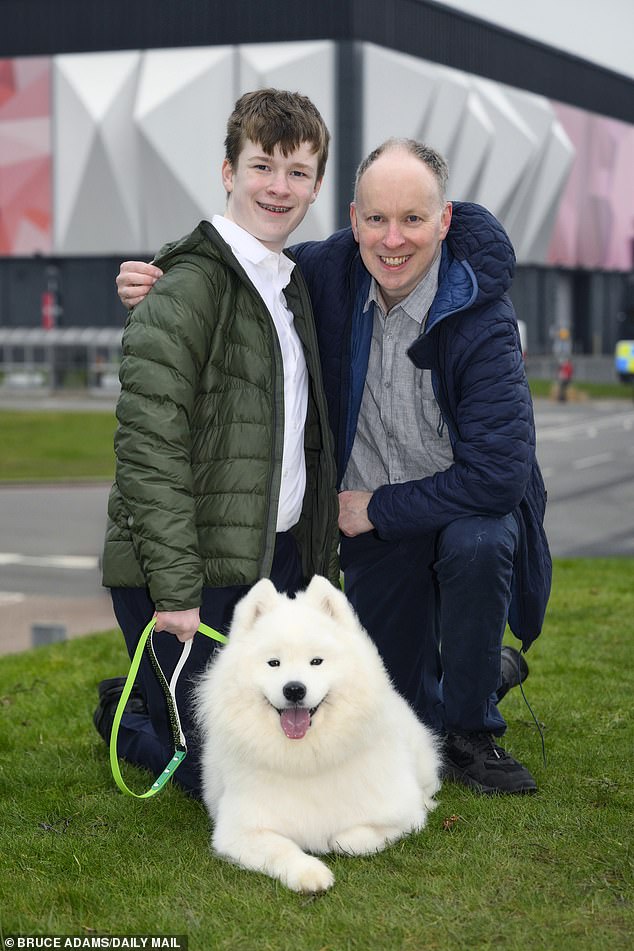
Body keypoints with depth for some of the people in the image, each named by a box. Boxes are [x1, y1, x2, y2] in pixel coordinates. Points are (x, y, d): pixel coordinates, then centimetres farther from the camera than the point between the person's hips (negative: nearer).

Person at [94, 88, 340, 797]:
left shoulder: (290, 283, 15)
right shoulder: (189, 283, -13)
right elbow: (148, 445, -20)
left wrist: (315, 555, 16)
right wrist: (175, 589, -22)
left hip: (278, 559, 8)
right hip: (192, 565, -8)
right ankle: (124, 716, 27)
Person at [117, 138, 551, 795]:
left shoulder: (484, 322, -27)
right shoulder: (330, 270, -14)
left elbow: (498, 473, -30)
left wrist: (380, 508, -21)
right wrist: (158, 287, -15)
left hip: (471, 508, -4)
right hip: (373, 525, 4)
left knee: (476, 544, -39)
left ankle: (472, 732, -16)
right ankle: (493, 668, 42)